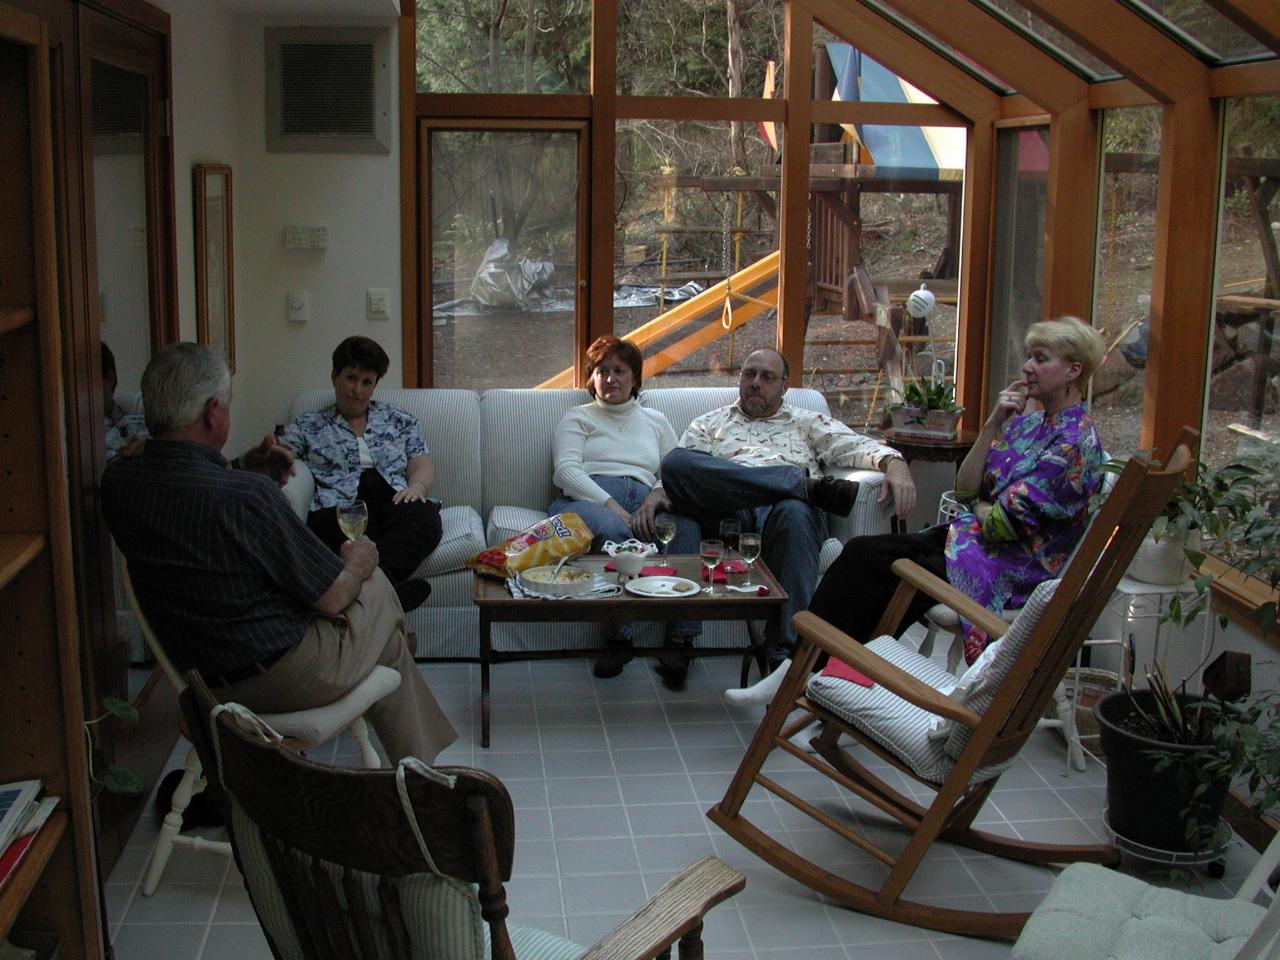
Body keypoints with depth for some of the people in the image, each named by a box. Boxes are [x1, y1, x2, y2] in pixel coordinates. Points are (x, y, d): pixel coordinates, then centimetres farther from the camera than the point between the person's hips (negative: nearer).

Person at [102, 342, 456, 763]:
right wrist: (357, 563, 3)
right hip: (280, 678, -7)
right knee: (376, 585, 19)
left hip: (198, 674, 8)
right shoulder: (245, 495, -31)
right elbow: (332, 597, -19)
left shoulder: (117, 482, -9)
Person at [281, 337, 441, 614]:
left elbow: (423, 466, 20)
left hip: (396, 501, 1)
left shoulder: (400, 420, 29)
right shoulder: (307, 427, 24)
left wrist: (417, 487, -4)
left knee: (424, 515, -38)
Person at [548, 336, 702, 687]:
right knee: (613, 530, -41)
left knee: (686, 524, -34)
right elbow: (565, 470, 4)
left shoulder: (655, 421, 31)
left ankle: (682, 640, -36)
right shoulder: (578, 418, 23)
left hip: (643, 502, 2)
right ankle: (620, 637, -35)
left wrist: (657, 494, -8)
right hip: (587, 499, -2)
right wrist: (610, 505, -13)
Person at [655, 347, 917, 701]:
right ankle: (811, 485, -30)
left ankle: (790, 653, -45)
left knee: (795, 512, -41)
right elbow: (678, 470, 19)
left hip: (792, 505, -1)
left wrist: (895, 464, -8)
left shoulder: (808, 423, 32)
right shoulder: (710, 424, 34)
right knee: (676, 459, -30)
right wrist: (655, 496, -5)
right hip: (726, 509, 1)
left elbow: (857, 446, 15)